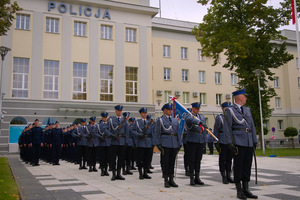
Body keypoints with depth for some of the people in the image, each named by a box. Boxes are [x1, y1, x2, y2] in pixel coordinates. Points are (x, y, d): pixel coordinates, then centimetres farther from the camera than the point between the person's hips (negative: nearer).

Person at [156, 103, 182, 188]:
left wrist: (179, 143, 8)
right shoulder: (160, 120, 3)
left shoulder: (175, 120, 17)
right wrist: (158, 144, -9)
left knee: (172, 162, 7)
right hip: (165, 144, -4)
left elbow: (178, 132, 16)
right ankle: (166, 180, 7)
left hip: (174, 144, 5)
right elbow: (158, 133, -2)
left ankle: (171, 180, 14)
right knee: (165, 162, -1)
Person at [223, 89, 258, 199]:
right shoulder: (229, 110, 0)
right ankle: (239, 191, 7)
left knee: (247, 165, 7)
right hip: (238, 143, -6)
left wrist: (255, 141, 12)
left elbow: (252, 126, 19)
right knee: (238, 165, -2)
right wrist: (230, 143, -14)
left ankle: (246, 189, 15)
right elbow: (227, 128, -6)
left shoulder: (247, 110, 19)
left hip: (249, 143, 6)